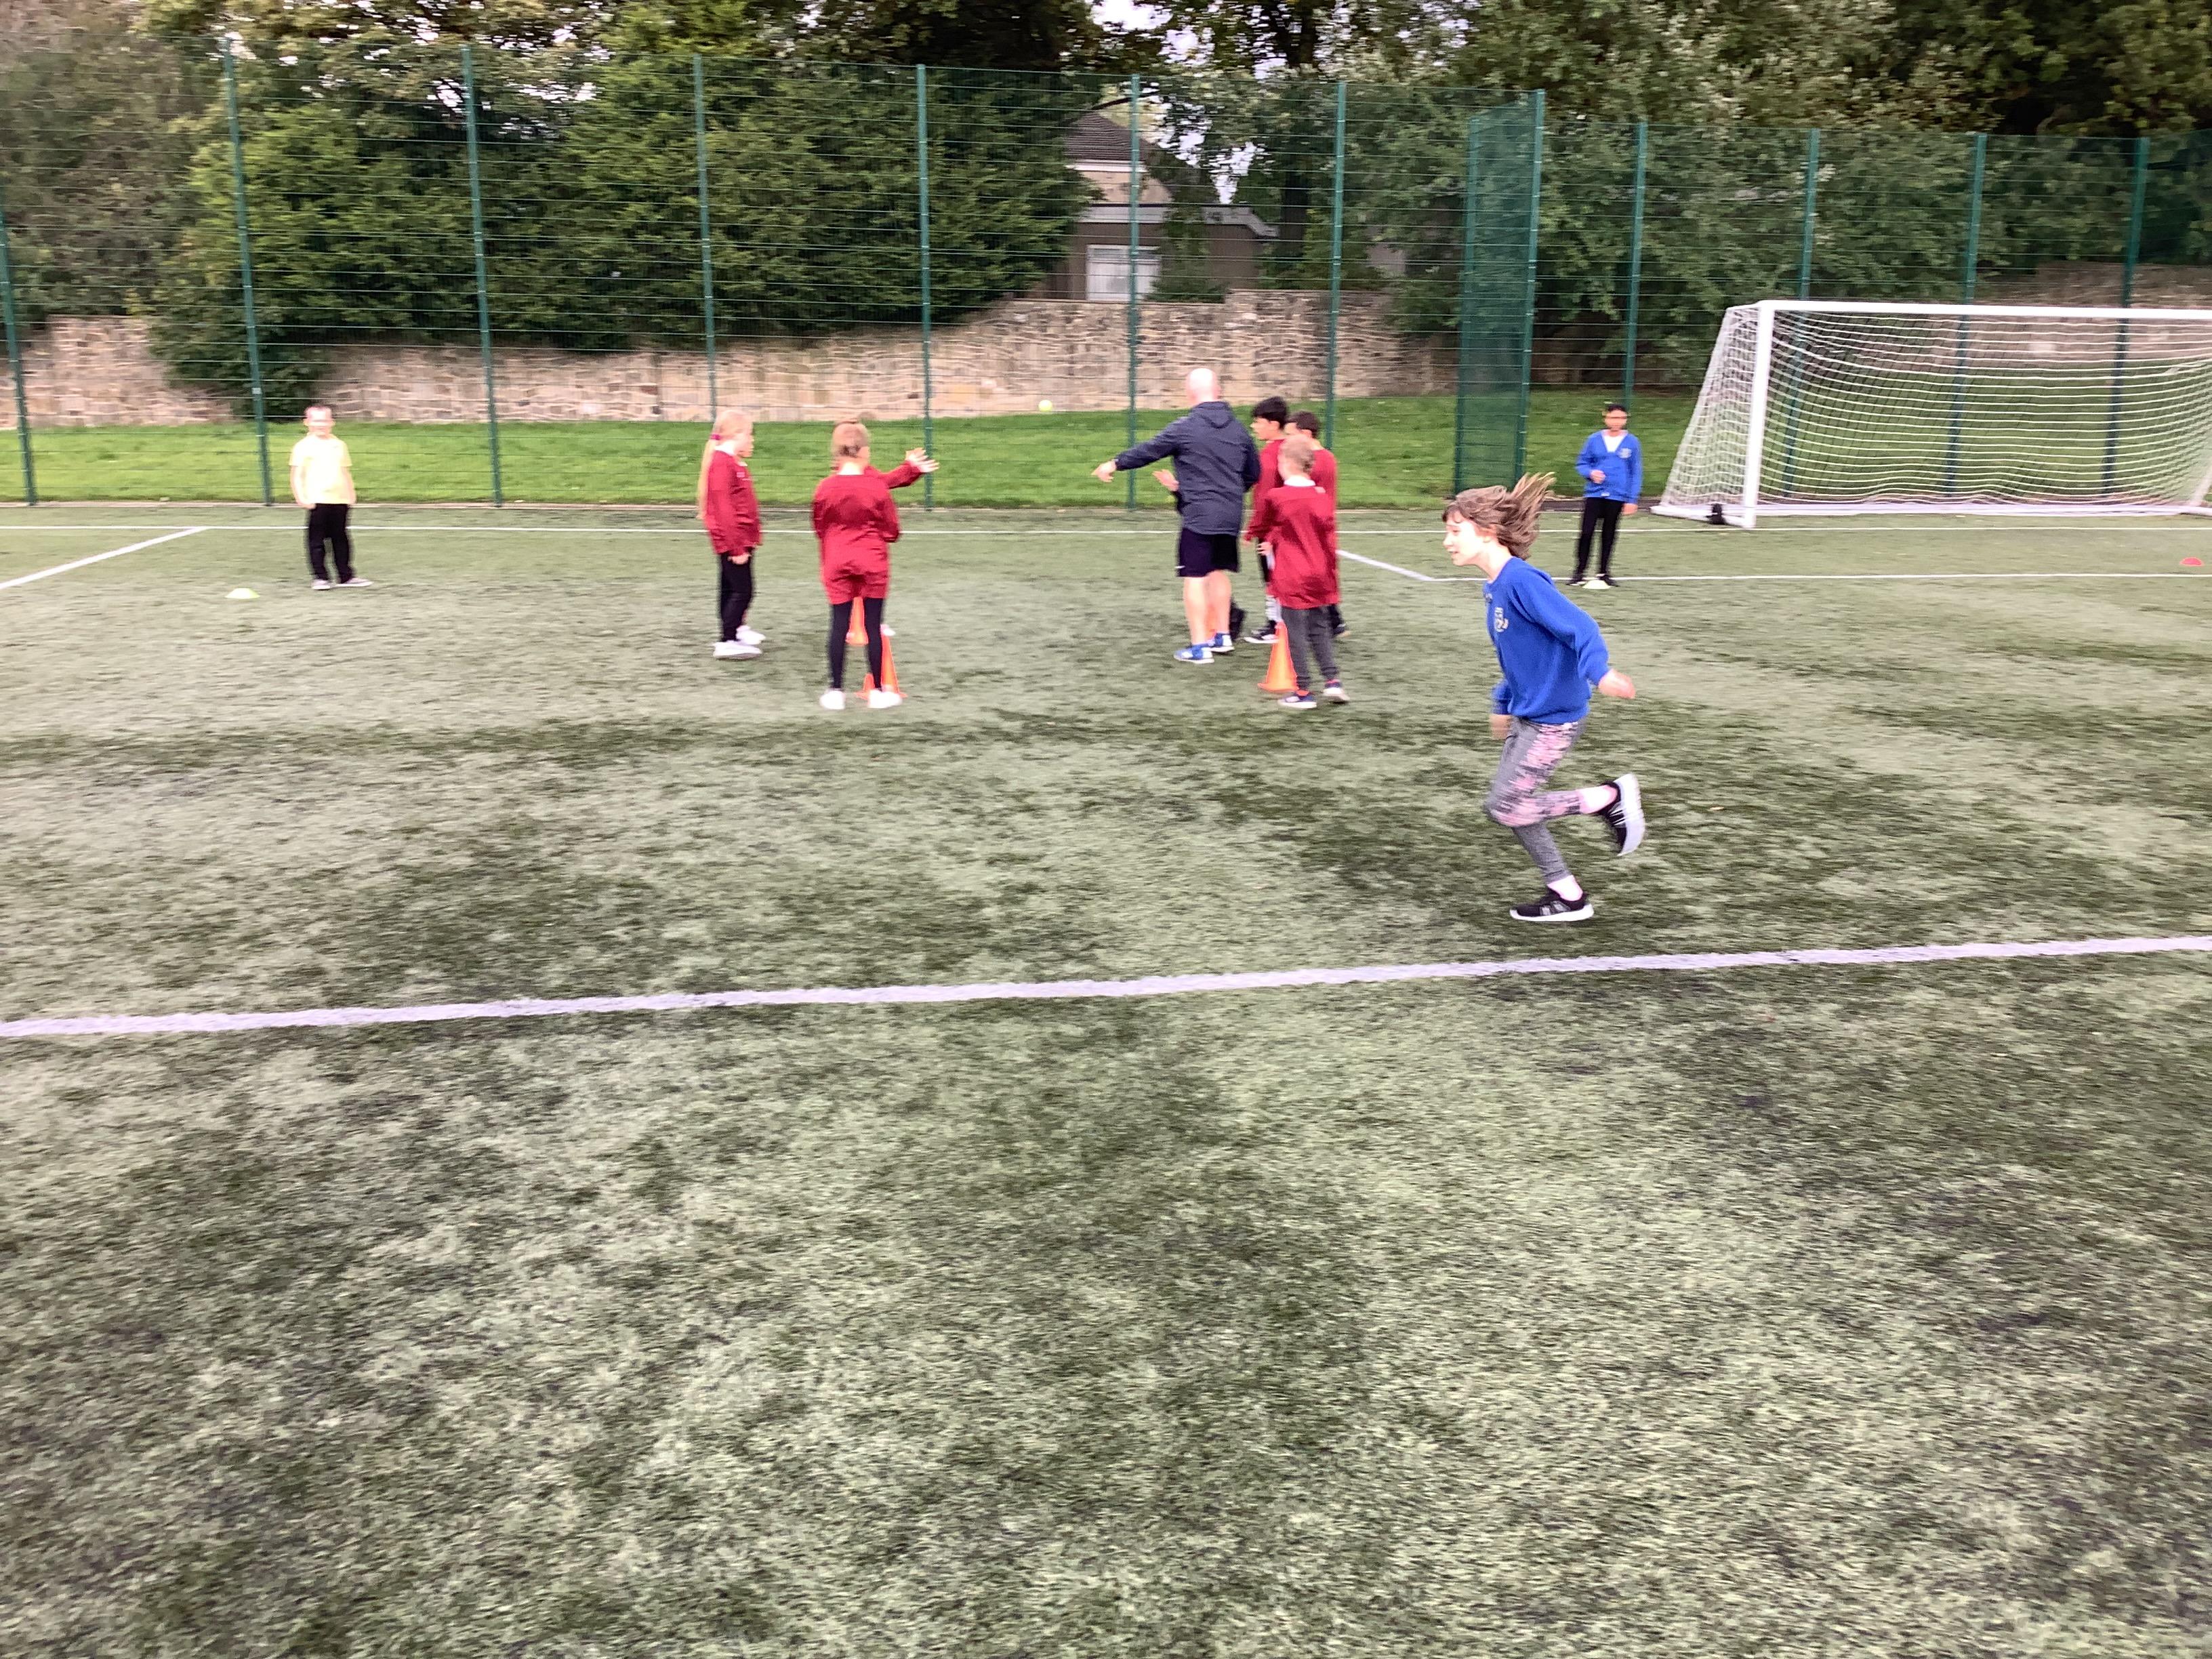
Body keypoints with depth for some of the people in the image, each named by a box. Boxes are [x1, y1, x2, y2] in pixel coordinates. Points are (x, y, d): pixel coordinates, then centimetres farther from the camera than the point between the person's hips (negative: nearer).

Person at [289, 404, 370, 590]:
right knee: (317, 539, 0)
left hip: (340, 500, 4)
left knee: (341, 539, 10)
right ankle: (320, 577, 5)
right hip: (317, 500, -4)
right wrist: (301, 497, -12)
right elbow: (297, 475, -3)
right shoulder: (304, 447, -1)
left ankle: (346, 576, 16)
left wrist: (351, 495, 13)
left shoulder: (339, 445, 12)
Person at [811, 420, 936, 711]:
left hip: (837, 562, 2)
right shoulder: (877, 487, -10)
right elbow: (891, 530, -3)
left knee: (839, 626, 6)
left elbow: (820, 528, 9)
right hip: (873, 562, -2)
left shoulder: (824, 488, -3)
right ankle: (878, 692, 10)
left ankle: (836, 691, 8)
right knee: (873, 625, 4)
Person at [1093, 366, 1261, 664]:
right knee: (1218, 572, 20)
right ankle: (1223, 636, 27)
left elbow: (1148, 451, 0)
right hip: (1231, 516, 6)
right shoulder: (1239, 429, 8)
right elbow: (1253, 473, 16)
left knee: (1195, 578, -1)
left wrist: (1114, 464, 15)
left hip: (1199, 516, -6)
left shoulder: (1185, 428, -10)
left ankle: (1199, 646, -1)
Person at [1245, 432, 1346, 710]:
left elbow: (1259, 526, 8)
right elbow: (1330, 540, 6)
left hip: (1292, 579, -4)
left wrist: (1253, 535, 31)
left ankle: (1304, 691, 3)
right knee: (1319, 628, 16)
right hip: (1320, 577, 5)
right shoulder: (1323, 497, 1)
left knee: (1296, 632, 1)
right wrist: (1331, 575, 16)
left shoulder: (1275, 497, -11)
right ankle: (1332, 681, 12)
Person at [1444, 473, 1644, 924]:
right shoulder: (1495, 588, 7)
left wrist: (1600, 672, -42)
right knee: (1510, 805, 13)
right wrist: (1503, 703, 24)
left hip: (1554, 718, -10)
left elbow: (1578, 625, -27)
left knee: (1507, 806, -5)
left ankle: (1611, 797, 6)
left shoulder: (1521, 581, -21)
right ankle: (1567, 895, 24)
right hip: (1526, 715, 10)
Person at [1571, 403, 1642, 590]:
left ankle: (1603, 573, 19)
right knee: (1586, 532, -7)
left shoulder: (1632, 443, 2)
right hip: (1594, 494, 0)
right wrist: (1591, 473, -11)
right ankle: (1580, 571, 5)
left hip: (1617, 497, 0)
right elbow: (1581, 463, 11)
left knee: (1608, 535, 8)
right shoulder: (1594, 440, 2)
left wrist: (1632, 499, -1)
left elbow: (1636, 473, 5)